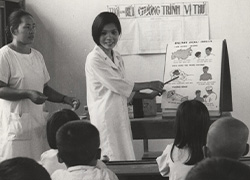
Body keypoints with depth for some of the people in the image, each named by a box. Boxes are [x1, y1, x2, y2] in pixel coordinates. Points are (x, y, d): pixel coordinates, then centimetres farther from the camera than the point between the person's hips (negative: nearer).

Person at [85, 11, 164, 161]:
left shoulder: (118, 58, 13)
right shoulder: (94, 59, -11)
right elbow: (118, 85, -13)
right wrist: (149, 85, -6)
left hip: (121, 115, 8)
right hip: (106, 118, -8)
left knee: (126, 157, 6)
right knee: (113, 160, -8)